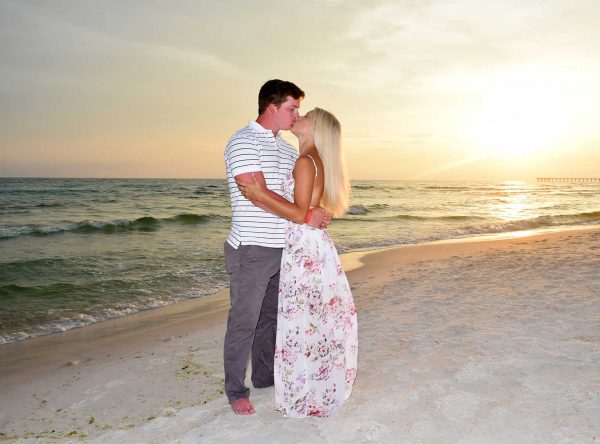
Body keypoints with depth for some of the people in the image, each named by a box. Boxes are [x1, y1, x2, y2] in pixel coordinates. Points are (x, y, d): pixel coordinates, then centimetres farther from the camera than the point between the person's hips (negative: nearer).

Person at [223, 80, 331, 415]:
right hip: (251, 249, -8)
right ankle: (236, 390, 17)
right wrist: (306, 215, -20)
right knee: (244, 321, 2)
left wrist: (320, 212, -1)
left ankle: (265, 375, 34)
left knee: (272, 316, 18)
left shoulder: (288, 148, 15)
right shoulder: (243, 142, -10)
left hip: (282, 248, 8)